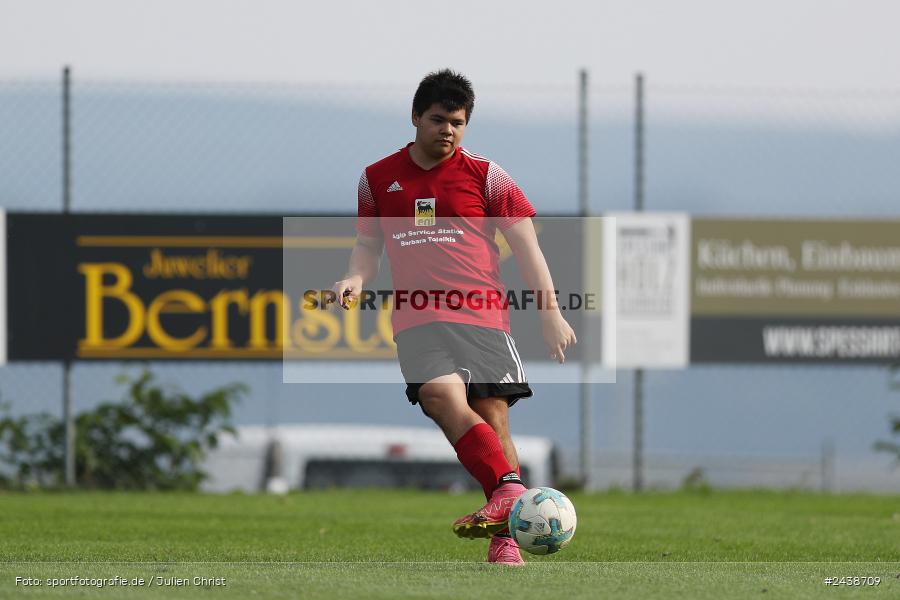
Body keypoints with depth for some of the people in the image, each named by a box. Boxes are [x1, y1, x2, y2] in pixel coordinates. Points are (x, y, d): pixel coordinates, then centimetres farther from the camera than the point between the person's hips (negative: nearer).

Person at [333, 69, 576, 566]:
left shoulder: (484, 176, 9)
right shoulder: (377, 179, 15)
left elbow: (525, 245, 8)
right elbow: (368, 244, 24)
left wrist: (550, 313, 1)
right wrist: (355, 279, 1)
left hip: (483, 316, 0)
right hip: (416, 319, 0)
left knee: (492, 417, -9)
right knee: (443, 397, -26)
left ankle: (505, 538, -8)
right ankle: (509, 489, -38)